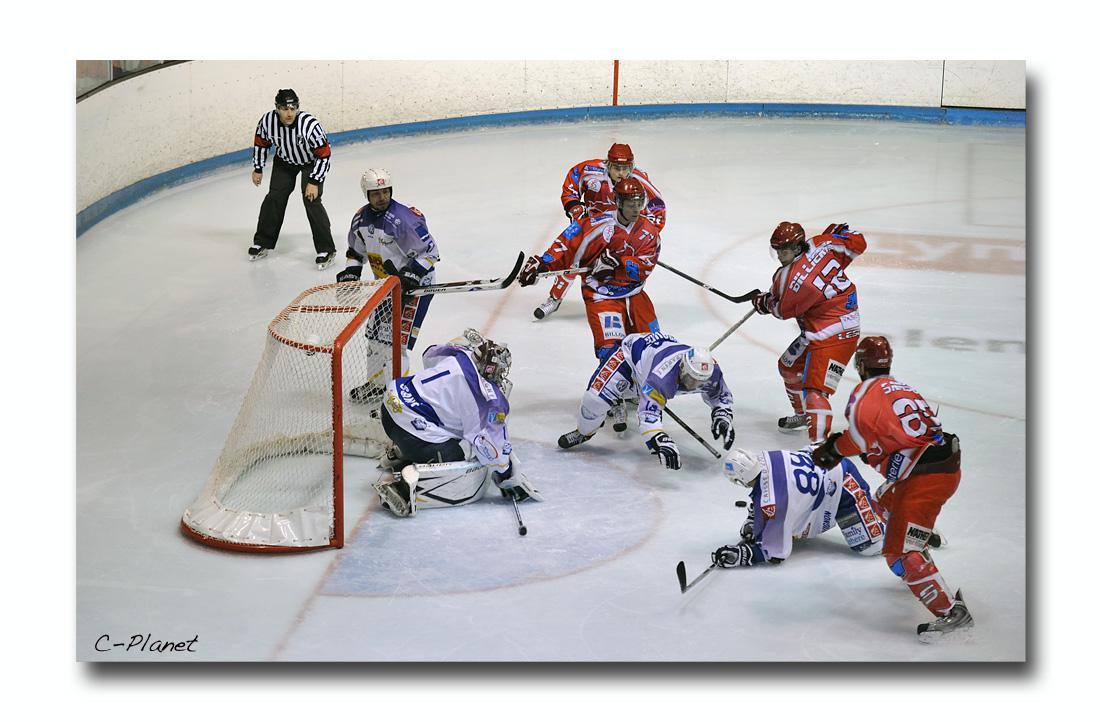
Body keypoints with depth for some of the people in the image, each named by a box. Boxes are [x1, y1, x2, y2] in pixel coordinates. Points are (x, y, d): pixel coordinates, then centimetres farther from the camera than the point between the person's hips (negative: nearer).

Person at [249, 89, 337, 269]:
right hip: (284, 161, 4)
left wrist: (315, 182, -27)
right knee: (274, 198, 1)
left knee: (311, 200, -16)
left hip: (311, 161, -4)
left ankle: (326, 250, -10)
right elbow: (261, 142, -3)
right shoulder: (267, 121, -25)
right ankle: (263, 243, 19)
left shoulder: (309, 125, -37)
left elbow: (324, 155, -28)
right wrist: (258, 168, 2)